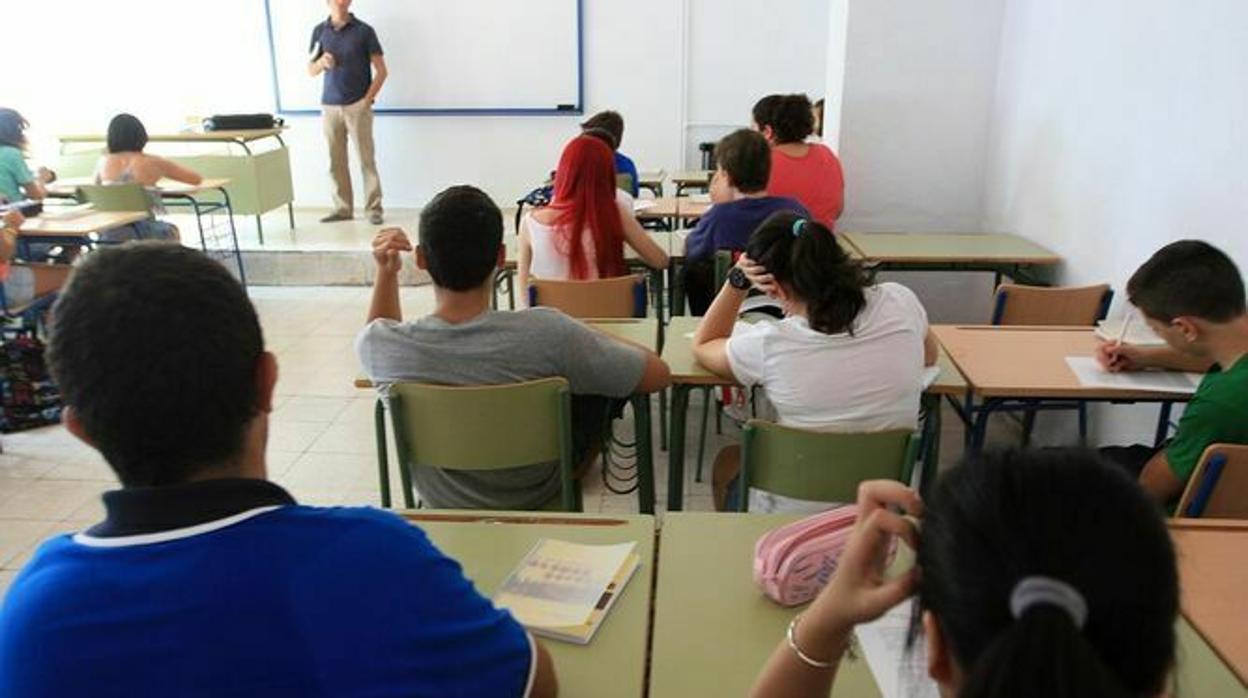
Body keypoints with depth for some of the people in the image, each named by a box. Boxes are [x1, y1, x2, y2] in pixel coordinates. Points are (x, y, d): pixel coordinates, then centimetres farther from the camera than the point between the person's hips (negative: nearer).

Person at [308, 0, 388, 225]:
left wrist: (368, 99, -9)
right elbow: (311, 71, 13)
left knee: (366, 159, -3)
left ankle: (374, 209, 2)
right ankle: (342, 208, 13)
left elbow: (381, 71, -1)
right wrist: (322, 63, -9)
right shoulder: (319, 31, 9)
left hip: (357, 106, -3)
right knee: (336, 161, 5)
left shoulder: (364, 31, -1)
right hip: (329, 106, 3)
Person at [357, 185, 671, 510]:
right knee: (599, 378, 19)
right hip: (537, 498, -2)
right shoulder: (543, 334, -36)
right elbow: (659, 375, -21)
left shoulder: (380, 344, -28)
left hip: (441, 502, 3)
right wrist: (591, 338, -6)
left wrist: (386, 271, -9)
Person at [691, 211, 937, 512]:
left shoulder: (770, 345, -22)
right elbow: (929, 355, 11)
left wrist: (737, 282, -6)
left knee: (727, 462, 30)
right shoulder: (900, 302, -14)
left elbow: (702, 345, 1)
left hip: (794, 513, -4)